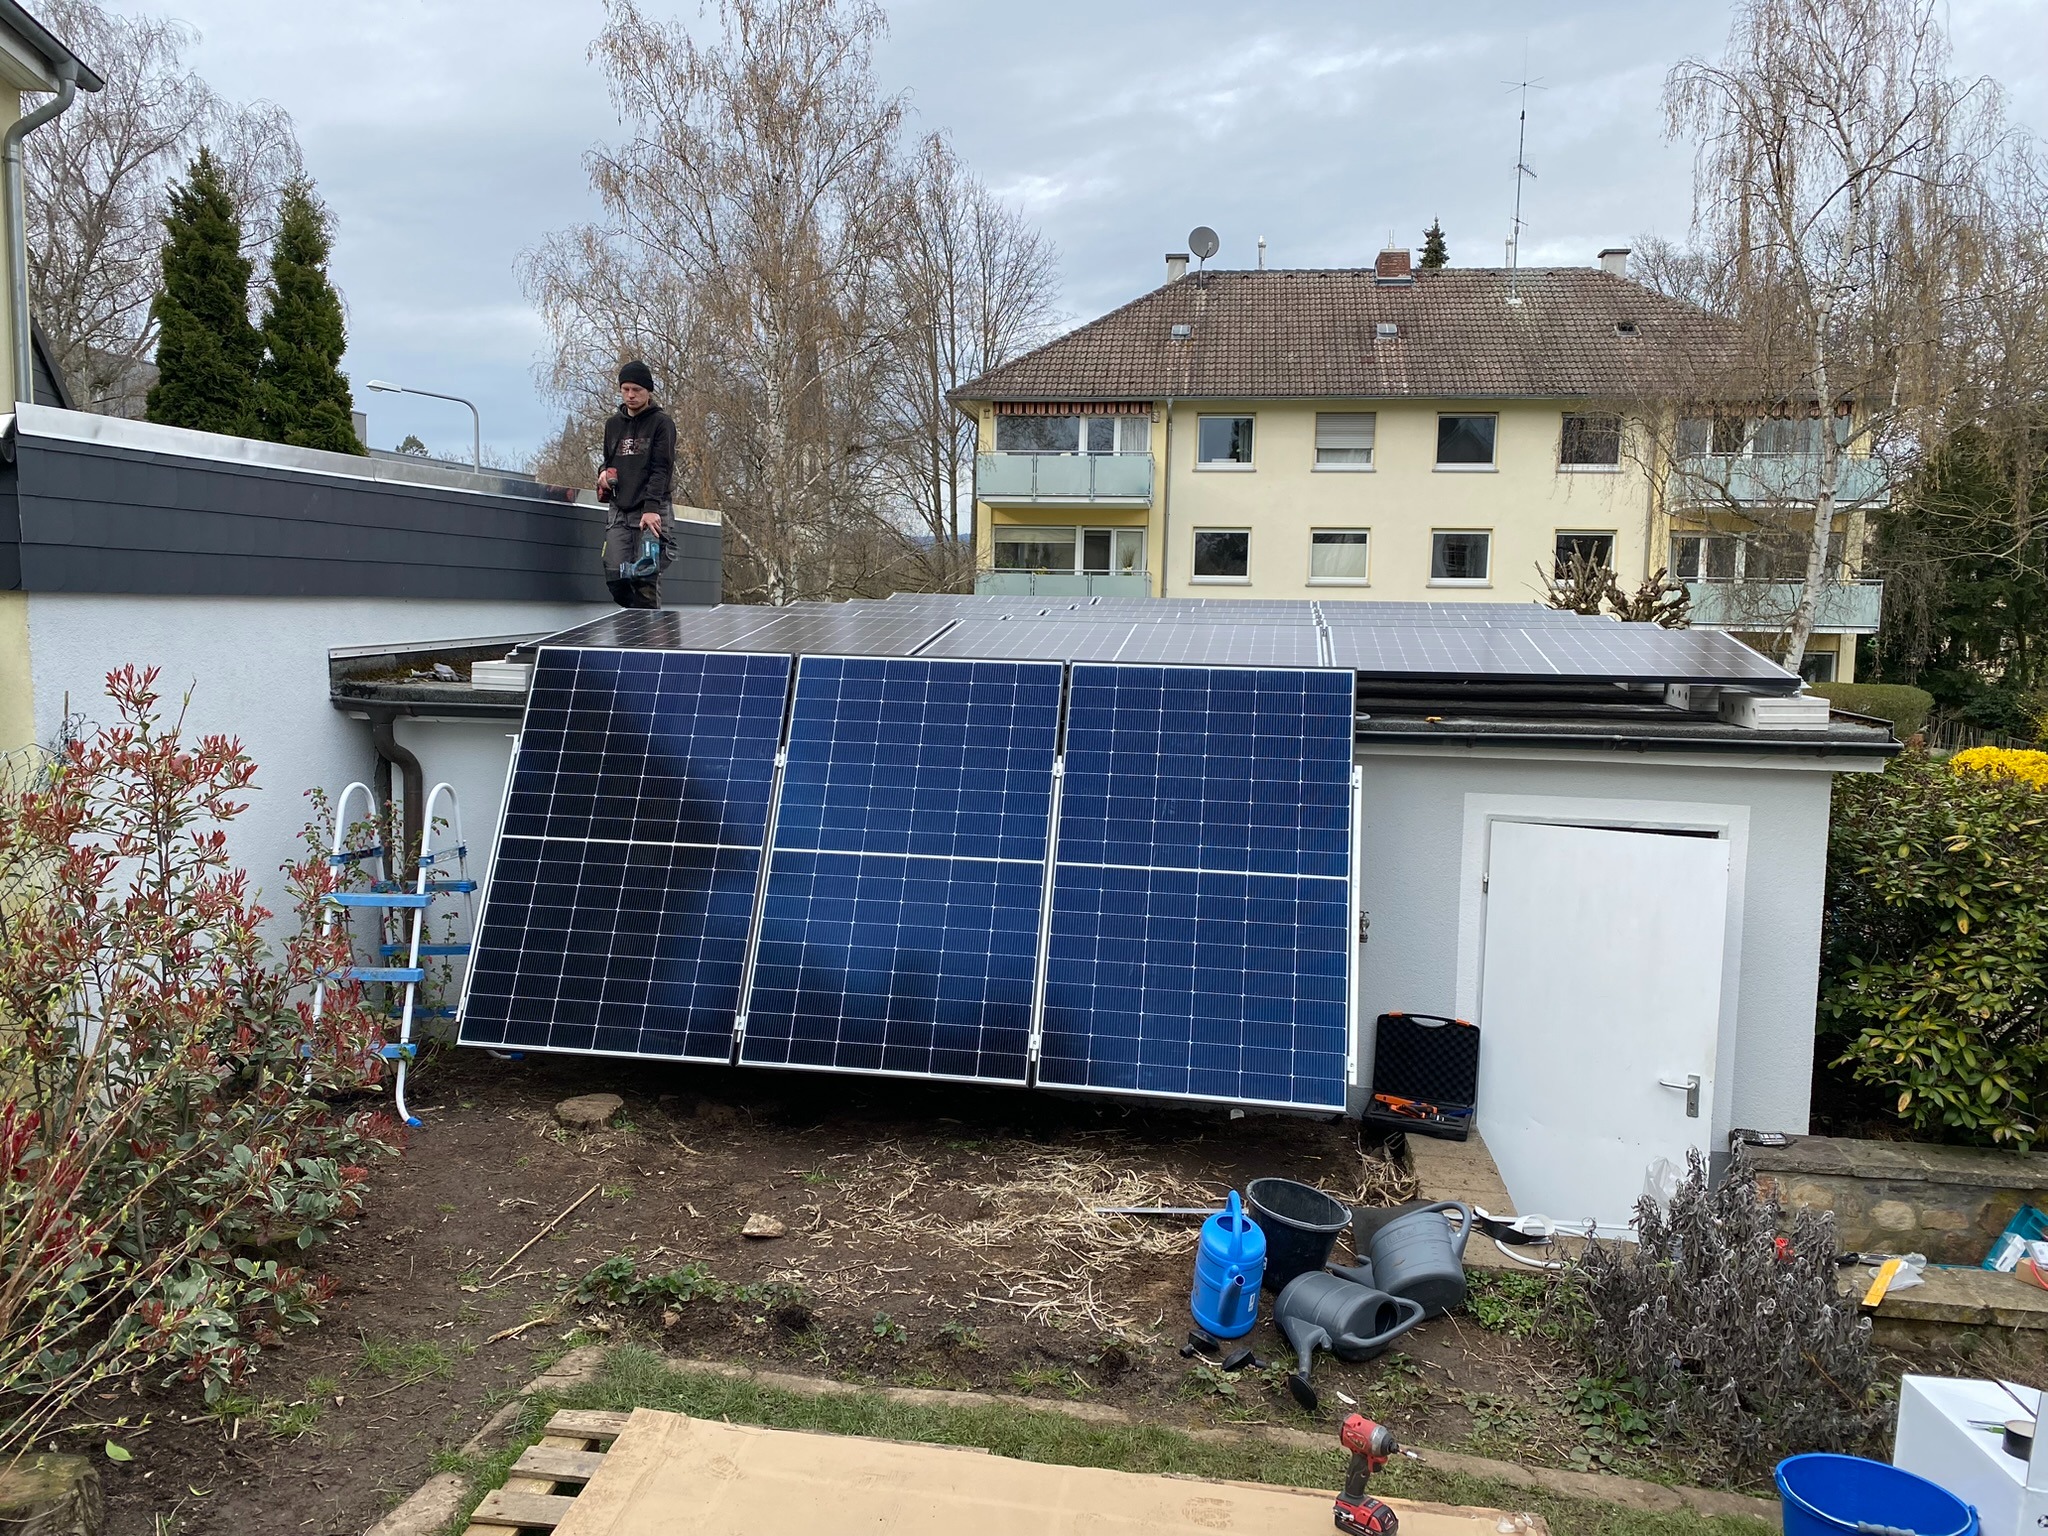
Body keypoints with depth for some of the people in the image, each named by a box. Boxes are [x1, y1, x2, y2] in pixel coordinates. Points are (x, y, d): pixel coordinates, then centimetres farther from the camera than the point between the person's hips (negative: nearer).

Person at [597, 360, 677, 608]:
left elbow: (662, 468, -10)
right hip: (619, 511, 5)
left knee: (646, 579, -10)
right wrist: (604, 473, 4)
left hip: (651, 512, -5)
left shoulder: (661, 423, 0)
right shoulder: (613, 424, 17)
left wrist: (651, 508, -22)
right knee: (615, 576, -4)